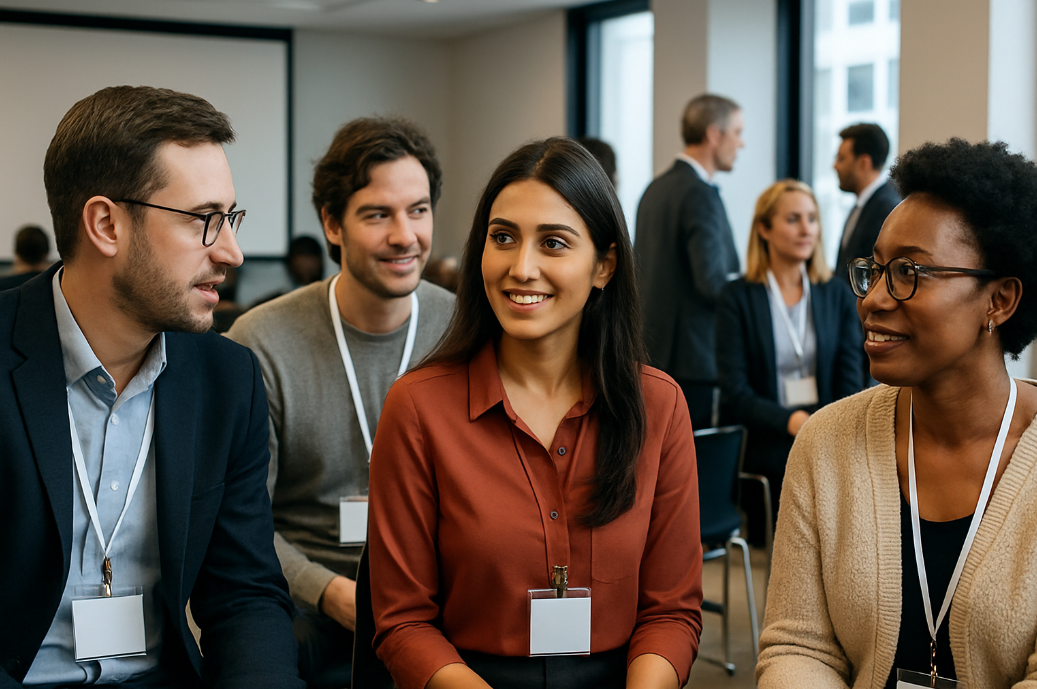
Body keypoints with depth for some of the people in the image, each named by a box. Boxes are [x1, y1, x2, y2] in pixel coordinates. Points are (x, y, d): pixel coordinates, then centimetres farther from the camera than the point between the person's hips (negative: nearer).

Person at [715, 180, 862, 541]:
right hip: (765, 441, -3)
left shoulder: (837, 295, 16)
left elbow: (849, 382, 7)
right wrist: (792, 421, -21)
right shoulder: (737, 298, 4)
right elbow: (735, 394, -5)